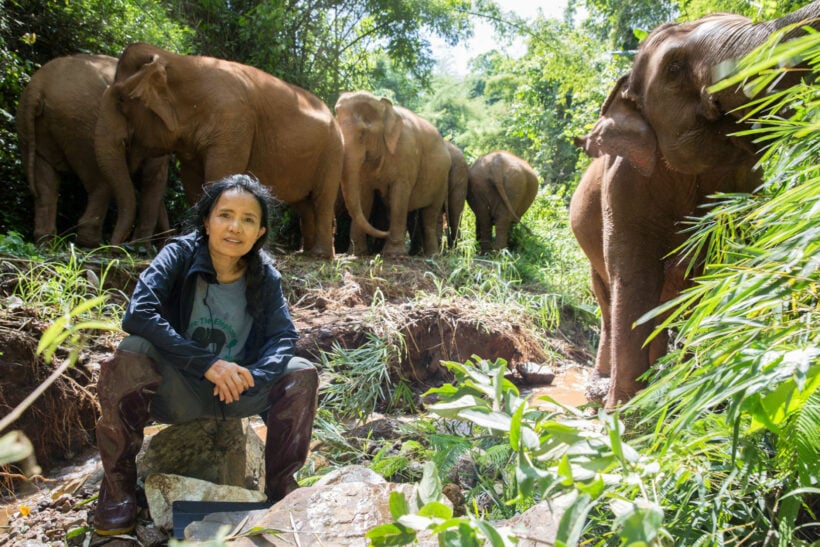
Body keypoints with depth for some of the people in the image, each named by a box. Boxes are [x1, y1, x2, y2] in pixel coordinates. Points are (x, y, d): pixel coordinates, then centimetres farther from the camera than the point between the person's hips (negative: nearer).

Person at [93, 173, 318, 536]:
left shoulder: (264, 275, -6)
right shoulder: (180, 254, -15)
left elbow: (283, 337, -10)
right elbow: (138, 313, -28)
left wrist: (250, 376, -31)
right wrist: (208, 363, -33)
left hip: (234, 391, 3)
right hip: (175, 390, -2)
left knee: (302, 374, -19)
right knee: (132, 354, -31)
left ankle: (281, 485, -3)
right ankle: (118, 483, -12)